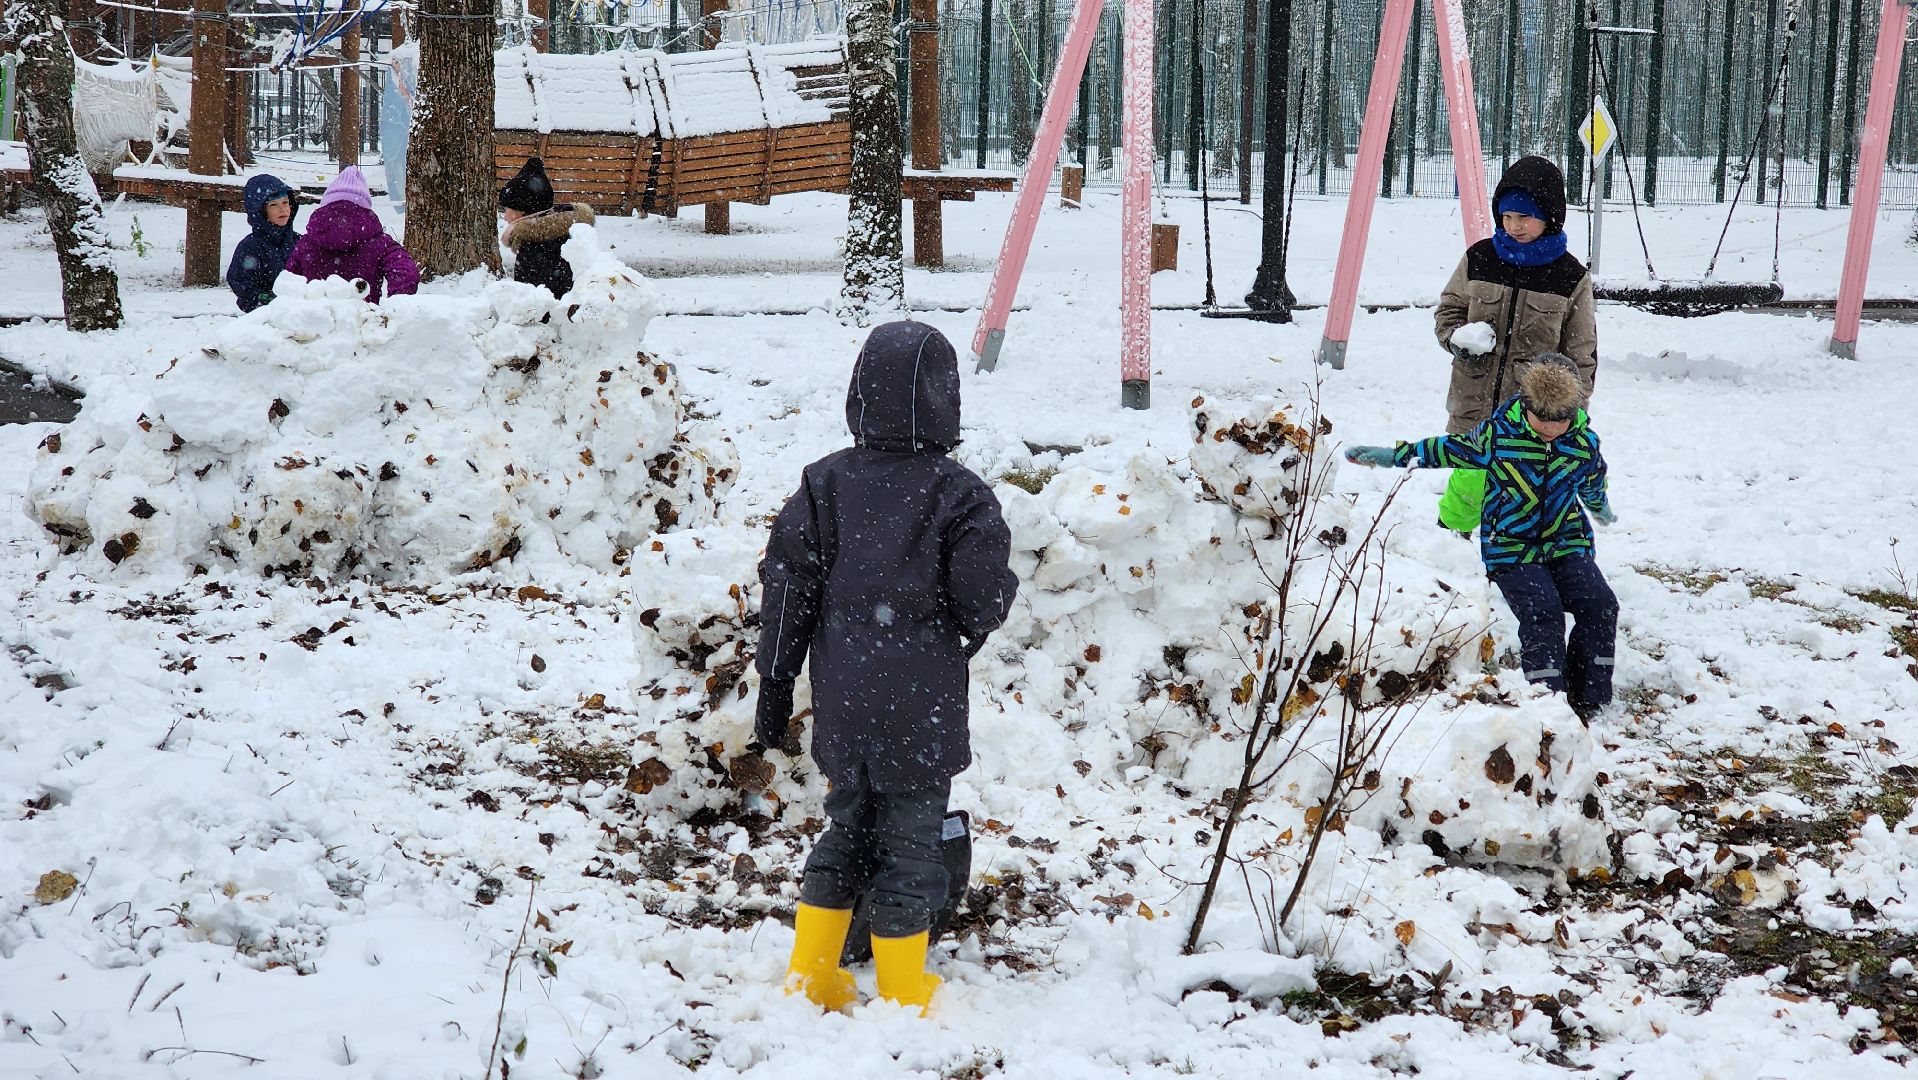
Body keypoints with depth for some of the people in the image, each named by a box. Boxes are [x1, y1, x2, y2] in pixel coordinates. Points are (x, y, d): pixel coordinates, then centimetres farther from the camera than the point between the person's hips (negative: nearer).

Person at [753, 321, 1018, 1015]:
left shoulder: (826, 483, 0)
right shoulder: (958, 495, -12)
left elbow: (786, 586, 0)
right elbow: (984, 600, -13)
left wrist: (775, 686, 7)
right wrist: (968, 631, 11)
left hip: (842, 708, 4)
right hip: (921, 710, -4)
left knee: (847, 828, 19)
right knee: (911, 843, 6)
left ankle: (811, 978, 24)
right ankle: (902, 995, 14)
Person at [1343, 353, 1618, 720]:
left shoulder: (1585, 442, -3)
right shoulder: (1498, 433, -11)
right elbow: (1452, 449, 3)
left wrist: (1601, 508, 40)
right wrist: (1393, 455, 2)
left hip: (1566, 541, 3)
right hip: (1510, 547, -3)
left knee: (1600, 604, -19)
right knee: (1542, 613, -26)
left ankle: (1589, 700, -11)